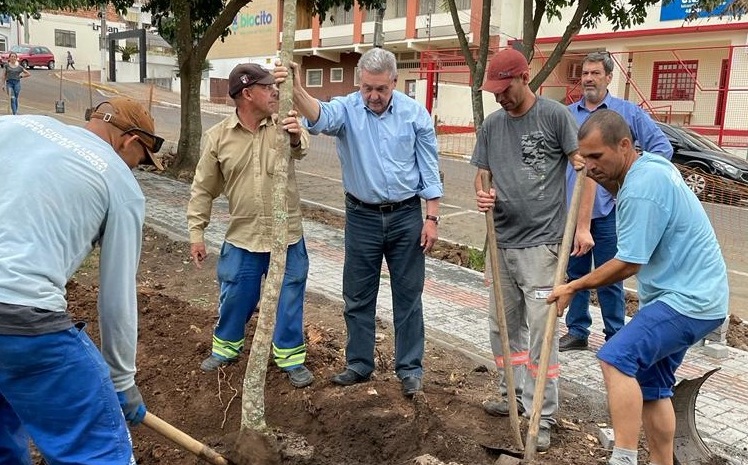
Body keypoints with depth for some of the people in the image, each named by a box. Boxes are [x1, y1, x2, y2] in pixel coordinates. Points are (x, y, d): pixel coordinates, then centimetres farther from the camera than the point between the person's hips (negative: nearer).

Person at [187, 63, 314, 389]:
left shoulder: (282, 126, -5)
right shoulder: (217, 137, -4)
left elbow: (300, 149, -28)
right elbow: (203, 189, 3)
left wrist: (296, 137, -51)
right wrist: (197, 232, 1)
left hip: (287, 235, 0)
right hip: (242, 237, 0)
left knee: (289, 298, 10)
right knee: (234, 297, 15)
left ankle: (290, 355, 28)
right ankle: (227, 346, 40)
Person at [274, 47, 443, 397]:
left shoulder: (415, 113, -4)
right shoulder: (347, 108, -6)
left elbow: (429, 168, 0)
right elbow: (321, 118, -31)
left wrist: (432, 217, -4)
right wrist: (297, 91, -51)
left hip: (406, 215, -1)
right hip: (362, 216, 1)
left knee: (408, 295, 7)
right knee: (358, 296, 10)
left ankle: (410, 368, 20)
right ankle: (359, 364, 26)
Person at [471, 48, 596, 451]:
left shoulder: (555, 115, -6)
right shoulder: (491, 126, 9)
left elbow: (585, 169, -5)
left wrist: (583, 226, -10)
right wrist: (481, 195, -10)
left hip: (541, 242, -6)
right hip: (502, 241, 6)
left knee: (540, 330, -3)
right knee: (502, 325, 15)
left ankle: (541, 417, 8)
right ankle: (512, 395, 33)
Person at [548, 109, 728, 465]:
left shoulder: (642, 188, -23)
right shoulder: (650, 165, 7)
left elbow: (629, 263, -21)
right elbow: (623, 197, 26)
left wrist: (575, 287, -9)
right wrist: (603, 177, 6)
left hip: (689, 299, -11)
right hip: (687, 293, 11)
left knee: (616, 357, -25)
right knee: (651, 385, 15)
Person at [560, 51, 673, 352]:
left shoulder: (629, 112, -1)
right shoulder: (567, 114, 8)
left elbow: (662, 148, -3)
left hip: (607, 211, -3)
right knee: (575, 274, 12)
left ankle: (616, 338, 17)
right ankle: (577, 331, 26)